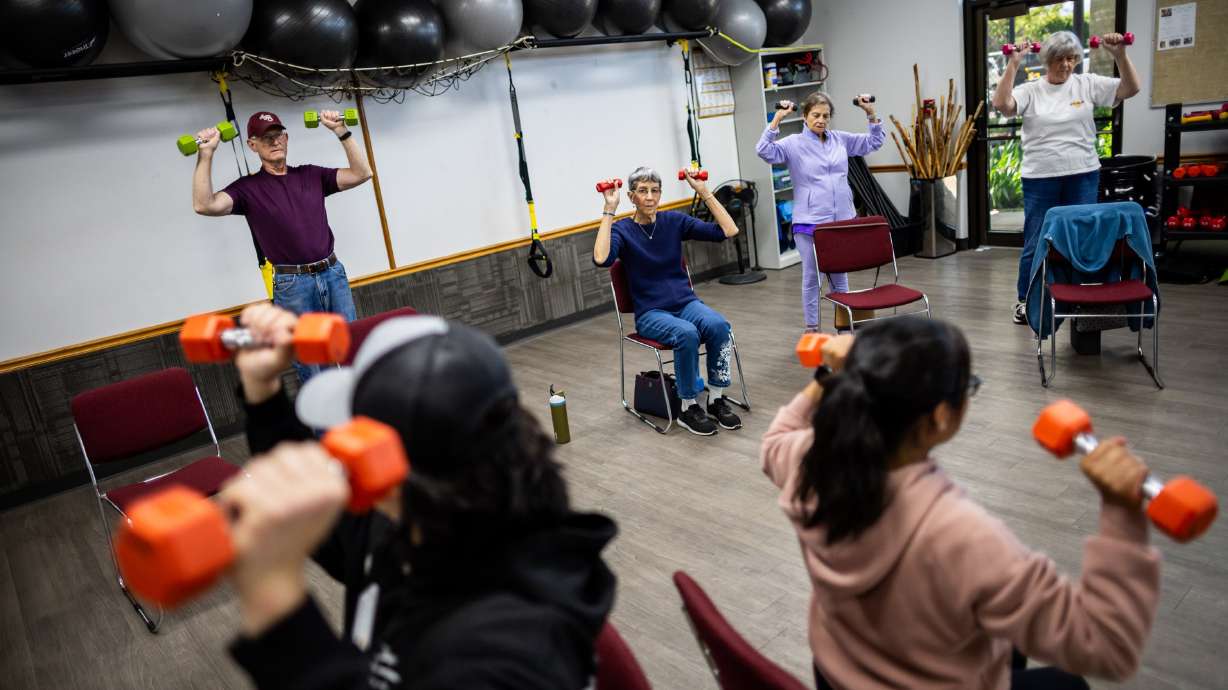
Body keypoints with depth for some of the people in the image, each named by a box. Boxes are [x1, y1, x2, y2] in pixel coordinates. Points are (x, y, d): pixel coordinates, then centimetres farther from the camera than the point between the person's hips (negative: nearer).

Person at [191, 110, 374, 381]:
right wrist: (206, 154, -21)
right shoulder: (248, 188, -2)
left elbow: (362, 173, 0)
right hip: (292, 284, -3)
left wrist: (341, 132, -7)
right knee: (309, 361, 7)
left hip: (333, 273, 3)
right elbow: (204, 205, -18)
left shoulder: (311, 175, 8)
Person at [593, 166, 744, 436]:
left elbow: (728, 231, -1)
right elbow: (601, 259, -27)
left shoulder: (674, 220, 5)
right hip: (651, 313, -3)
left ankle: (717, 400, -14)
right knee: (686, 333, -36)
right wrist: (609, 210, -21)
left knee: (717, 325, -30)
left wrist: (704, 192, -4)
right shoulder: (623, 230, -4)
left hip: (685, 302, 3)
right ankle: (689, 409, -17)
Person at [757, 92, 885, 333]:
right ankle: (811, 328, 16)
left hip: (842, 219, 4)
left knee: (840, 274, 17)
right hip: (810, 222, -4)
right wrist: (777, 119, -25)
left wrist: (871, 114, 7)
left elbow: (874, 142, 19)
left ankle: (843, 320, 31)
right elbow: (764, 151, -20)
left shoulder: (840, 139, 9)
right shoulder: (794, 143, -5)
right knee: (812, 277, 5)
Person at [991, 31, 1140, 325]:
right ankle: (1024, 300, 18)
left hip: (1083, 176, 2)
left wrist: (1119, 54, -14)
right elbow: (1001, 104, -19)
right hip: (1039, 178, -2)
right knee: (1035, 242, 5)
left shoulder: (1088, 85, 4)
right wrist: (1013, 64, -23)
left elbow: (1130, 89, -2)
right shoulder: (1030, 91, -2)